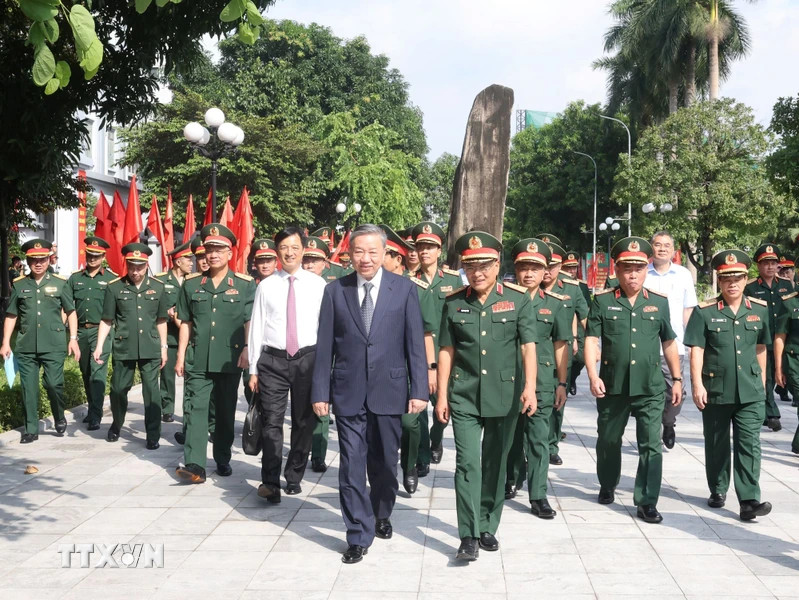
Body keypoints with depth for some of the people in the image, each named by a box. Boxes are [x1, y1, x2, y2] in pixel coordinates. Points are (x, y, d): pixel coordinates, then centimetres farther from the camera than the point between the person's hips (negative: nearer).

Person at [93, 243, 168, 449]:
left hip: (150, 348, 0)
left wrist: (163, 347, 9)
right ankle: (116, 425, 35)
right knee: (118, 389, 10)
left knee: (152, 391, -2)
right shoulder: (114, 287, 0)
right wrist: (99, 346, -4)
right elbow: (107, 321, 3)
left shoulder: (157, 287, 4)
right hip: (123, 348, 0)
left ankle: (153, 436, 6)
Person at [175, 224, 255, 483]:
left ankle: (223, 460, 22)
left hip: (230, 360, -1)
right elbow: (186, 322, 10)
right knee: (195, 409, -7)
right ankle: (194, 464, -11)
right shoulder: (191, 283, 8)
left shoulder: (245, 284, 1)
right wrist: (181, 356, 7)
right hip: (198, 360, 1)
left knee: (226, 412, 10)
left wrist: (246, 350, -12)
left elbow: (250, 321, 0)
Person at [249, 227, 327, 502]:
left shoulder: (317, 284, 2)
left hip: (308, 359, 1)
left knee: (304, 422, 9)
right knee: (272, 423, -5)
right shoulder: (266, 286, 3)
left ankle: (294, 477, 23)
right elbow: (256, 328, 4)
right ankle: (270, 482, -2)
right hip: (273, 360, 0)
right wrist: (253, 369, 2)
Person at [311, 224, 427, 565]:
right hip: (348, 392, 0)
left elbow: (415, 344, -2)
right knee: (351, 467, 0)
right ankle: (358, 536, 10)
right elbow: (324, 346, 2)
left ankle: (382, 516, 39)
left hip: (389, 391, 0)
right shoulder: (335, 291, 2)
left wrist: (419, 390, -6)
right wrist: (320, 392, -1)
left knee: (384, 463, 15)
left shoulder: (404, 289, -1)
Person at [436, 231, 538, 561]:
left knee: (496, 463, 11)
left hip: (505, 395, 0)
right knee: (467, 463, -7)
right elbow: (446, 351, 6)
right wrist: (441, 395, 3)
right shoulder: (454, 304, 3)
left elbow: (528, 347, -6)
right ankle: (469, 536, -4)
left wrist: (530, 387, -19)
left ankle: (488, 527, 26)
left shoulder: (518, 300, -1)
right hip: (464, 396, 0)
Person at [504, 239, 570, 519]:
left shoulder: (555, 304, 4)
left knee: (539, 438, -2)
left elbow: (561, 346, 7)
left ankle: (538, 496, 5)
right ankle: (512, 478, 37)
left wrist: (562, 383, 4)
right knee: (511, 433, 14)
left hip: (542, 380, 0)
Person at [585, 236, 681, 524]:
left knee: (651, 445, -3)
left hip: (650, 387, 0)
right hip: (612, 386, 0)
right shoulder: (602, 302, 0)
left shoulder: (659, 302, 6)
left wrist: (677, 379, 12)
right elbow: (591, 341, -4)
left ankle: (647, 502, 4)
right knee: (608, 441, 16)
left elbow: (669, 343, 13)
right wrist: (593, 376, -15)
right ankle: (607, 486, 38)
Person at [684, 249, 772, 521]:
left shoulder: (760, 310, 4)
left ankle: (749, 501, -5)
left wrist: (761, 381, 15)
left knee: (749, 445, -4)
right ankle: (717, 491, 29)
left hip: (750, 392, 1)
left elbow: (761, 348, 12)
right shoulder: (704, 312, -5)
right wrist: (697, 385, -13)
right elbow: (696, 350, -7)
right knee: (717, 445, 13)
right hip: (715, 390, -1)